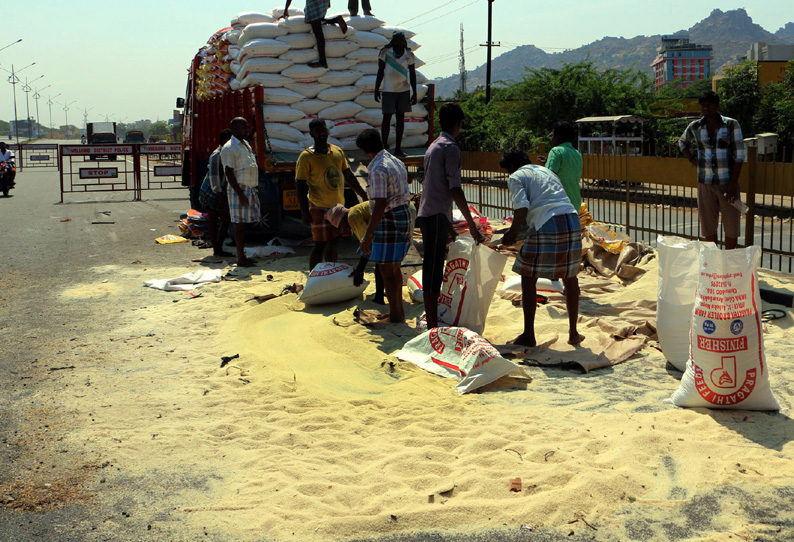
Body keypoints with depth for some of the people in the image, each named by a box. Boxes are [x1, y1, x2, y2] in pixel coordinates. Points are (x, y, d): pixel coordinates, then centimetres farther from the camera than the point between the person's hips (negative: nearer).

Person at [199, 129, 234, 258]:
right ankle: (216, 250, 5)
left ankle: (219, 248, 17)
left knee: (226, 221, 8)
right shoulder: (216, 155, -16)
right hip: (211, 194, -9)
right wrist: (219, 194, -21)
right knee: (213, 223, -1)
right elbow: (213, 176, -19)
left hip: (221, 194, 9)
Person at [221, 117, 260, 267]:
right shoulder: (229, 148, -11)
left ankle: (243, 256, 17)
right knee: (239, 224, -5)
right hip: (239, 189, -9)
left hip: (250, 189, 9)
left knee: (243, 224, 11)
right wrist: (240, 194, -21)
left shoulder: (246, 145, 17)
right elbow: (229, 172, -15)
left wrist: (254, 191, 20)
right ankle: (241, 259, -1)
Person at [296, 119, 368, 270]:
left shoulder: (338, 152, 8)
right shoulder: (306, 157, -10)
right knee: (320, 245, -5)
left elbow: (349, 176, 17)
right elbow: (301, 186, -12)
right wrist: (304, 211, -19)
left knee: (333, 243, 16)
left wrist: (364, 196, 15)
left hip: (338, 205, 6)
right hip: (319, 208, -6)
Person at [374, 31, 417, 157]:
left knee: (401, 118, 3)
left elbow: (412, 74, 8)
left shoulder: (409, 55, 3)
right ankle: (384, 146, 6)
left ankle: (398, 148, 8)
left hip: (404, 90, 2)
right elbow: (380, 71, 2)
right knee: (387, 118, -1)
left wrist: (414, 93, 6)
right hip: (388, 90, -2)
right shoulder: (385, 52, -2)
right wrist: (377, 89, -2)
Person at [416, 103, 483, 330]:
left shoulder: (434, 146, 19)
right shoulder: (450, 148, -10)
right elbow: (455, 190, -17)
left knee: (433, 270, 14)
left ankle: (432, 322, 21)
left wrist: (448, 225, 29)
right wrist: (472, 224, -15)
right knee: (433, 272, -8)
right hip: (437, 216, -9)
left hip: (428, 214, 9)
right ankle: (433, 327, -6)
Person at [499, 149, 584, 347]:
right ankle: (573, 333, 24)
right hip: (572, 220, 7)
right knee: (570, 277, 16)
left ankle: (528, 335, 6)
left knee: (528, 277, 5)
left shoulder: (516, 177, 8)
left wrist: (512, 233, 1)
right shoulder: (547, 171, 30)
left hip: (547, 226, -7)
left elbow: (522, 207, -8)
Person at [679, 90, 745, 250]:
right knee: (708, 226, 7)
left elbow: (739, 156, -6)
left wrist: (733, 185, -12)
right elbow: (683, 142, 27)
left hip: (727, 182, -3)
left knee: (731, 227, -1)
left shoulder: (731, 125, -4)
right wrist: (691, 159, 9)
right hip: (705, 183, 3)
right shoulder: (695, 127, 4)